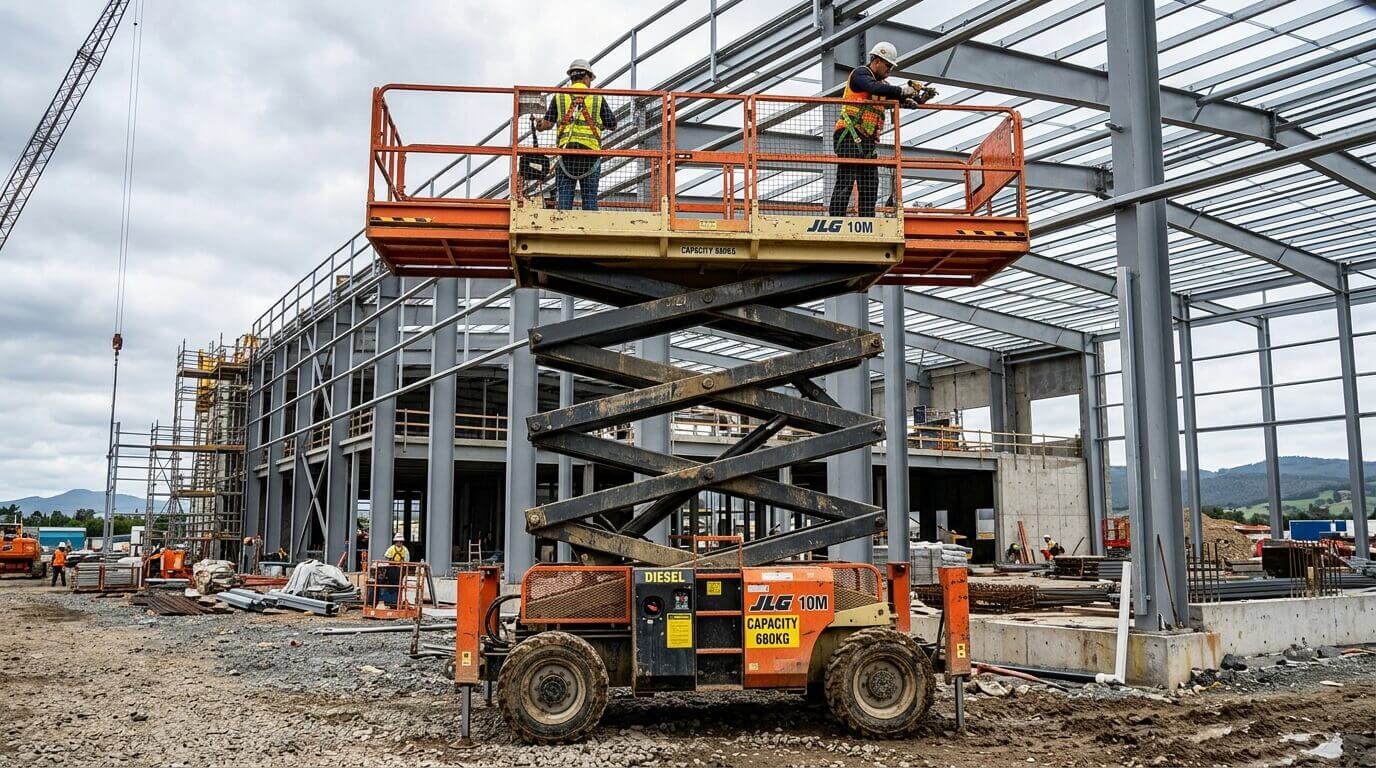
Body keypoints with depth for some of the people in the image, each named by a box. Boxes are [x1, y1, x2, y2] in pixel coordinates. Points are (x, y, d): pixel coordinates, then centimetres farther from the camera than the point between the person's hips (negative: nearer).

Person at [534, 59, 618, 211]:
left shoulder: (559, 97, 9)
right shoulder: (597, 98, 8)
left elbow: (547, 124, 4)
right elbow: (612, 125, 11)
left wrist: (539, 125, 25)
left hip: (566, 152, 1)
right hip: (590, 154, -1)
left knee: (563, 197, 0)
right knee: (590, 197, 3)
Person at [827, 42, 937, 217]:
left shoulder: (882, 85, 23)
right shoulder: (860, 73, -1)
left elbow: (906, 101, 22)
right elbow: (874, 88, -23)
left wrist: (923, 98, 5)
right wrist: (901, 90, -24)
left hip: (868, 142, 9)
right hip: (850, 137, -9)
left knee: (870, 186, 4)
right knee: (845, 182, -15)